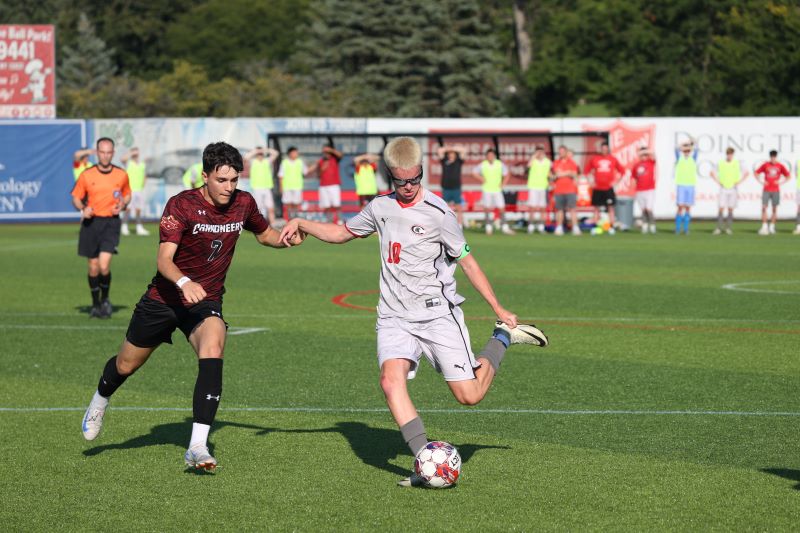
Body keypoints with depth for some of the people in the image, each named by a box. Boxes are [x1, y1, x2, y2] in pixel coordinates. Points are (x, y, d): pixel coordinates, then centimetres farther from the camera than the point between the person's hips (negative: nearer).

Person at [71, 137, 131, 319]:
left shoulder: (121, 175, 2)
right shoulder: (86, 175, 0)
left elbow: (127, 195, 18)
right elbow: (76, 198, 7)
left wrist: (122, 205, -3)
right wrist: (82, 209, -13)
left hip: (111, 223, -1)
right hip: (91, 222, 1)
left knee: (104, 266, -15)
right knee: (93, 268, 5)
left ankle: (105, 300, 10)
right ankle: (95, 304, 24)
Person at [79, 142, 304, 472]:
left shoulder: (243, 203, -5)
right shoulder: (181, 205, -20)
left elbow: (264, 234, 16)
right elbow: (164, 259, -28)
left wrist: (288, 238, -6)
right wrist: (184, 283, -49)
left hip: (206, 302, 2)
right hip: (165, 298, -1)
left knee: (212, 353, -30)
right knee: (126, 364, 16)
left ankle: (197, 447, -32)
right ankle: (99, 402, 53)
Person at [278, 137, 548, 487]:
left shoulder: (438, 213, -8)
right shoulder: (381, 208, 7)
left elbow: (466, 261, -1)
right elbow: (343, 233, 25)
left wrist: (498, 308, 0)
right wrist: (301, 225, 12)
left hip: (438, 314, -3)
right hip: (395, 318, 4)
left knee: (469, 395, -7)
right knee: (391, 379, -25)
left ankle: (503, 337, 22)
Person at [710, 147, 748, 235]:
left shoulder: (737, 164, 2)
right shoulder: (720, 164, 2)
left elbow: (746, 173, 9)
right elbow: (712, 172, 12)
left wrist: (739, 182, -1)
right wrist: (718, 181, 2)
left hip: (733, 188, 0)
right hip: (723, 188, 0)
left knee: (730, 209, 2)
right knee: (721, 208, -9)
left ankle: (729, 228, 9)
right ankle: (719, 227, -7)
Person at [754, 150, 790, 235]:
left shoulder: (780, 166, 2)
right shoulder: (765, 165, 1)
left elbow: (788, 176, 10)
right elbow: (756, 173, 10)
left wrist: (781, 182, -3)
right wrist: (761, 182, -2)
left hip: (776, 190, 1)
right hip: (766, 190, -1)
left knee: (774, 209, 3)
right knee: (764, 208, -8)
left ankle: (772, 227, 12)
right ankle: (764, 227, -6)